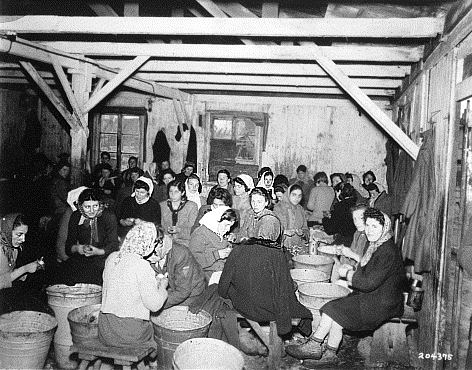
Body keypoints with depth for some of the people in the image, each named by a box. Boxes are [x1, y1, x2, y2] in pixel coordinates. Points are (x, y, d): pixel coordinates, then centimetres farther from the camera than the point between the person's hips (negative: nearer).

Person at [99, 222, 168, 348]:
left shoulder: (112, 258, 1)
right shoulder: (142, 266, -20)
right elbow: (154, 305, -16)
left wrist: (154, 282, 15)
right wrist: (162, 287, 2)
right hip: (130, 333, -6)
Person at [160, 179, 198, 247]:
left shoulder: (192, 206, 4)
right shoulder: (162, 205, 12)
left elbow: (193, 229, -1)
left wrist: (179, 230, -18)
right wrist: (167, 229, -11)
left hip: (184, 241, -2)